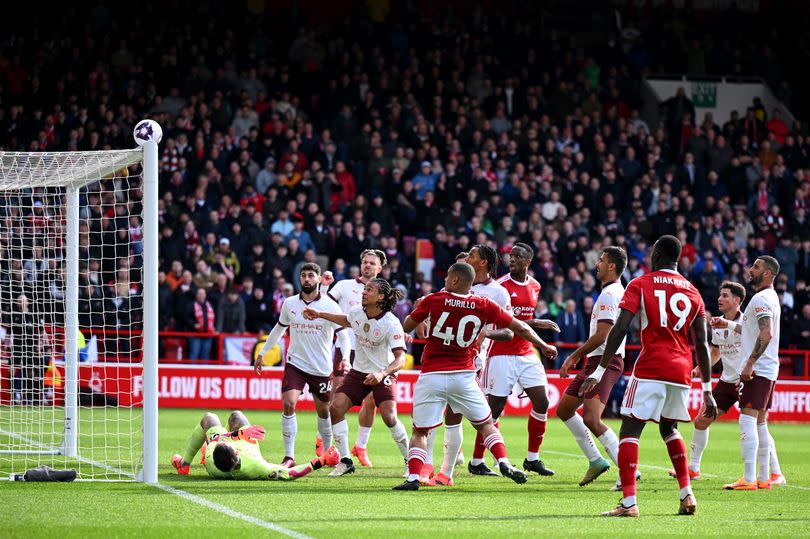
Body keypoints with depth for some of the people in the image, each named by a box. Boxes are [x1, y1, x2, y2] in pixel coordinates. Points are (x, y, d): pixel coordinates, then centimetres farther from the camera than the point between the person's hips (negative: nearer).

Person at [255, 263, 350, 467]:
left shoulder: (330, 306, -8)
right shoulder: (289, 304, 1)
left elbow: (343, 336, -6)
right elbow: (279, 329, 18)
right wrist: (262, 353, 19)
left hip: (322, 368, -1)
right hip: (295, 363, 1)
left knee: (323, 411, 10)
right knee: (288, 404, -16)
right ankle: (289, 456, -12)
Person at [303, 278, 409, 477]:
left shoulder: (391, 324, -23)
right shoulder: (357, 312, -6)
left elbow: (400, 359, -27)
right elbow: (346, 321, 21)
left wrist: (382, 374, -43)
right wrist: (319, 315, 19)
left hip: (383, 374, -6)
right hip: (358, 371, 6)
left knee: (389, 417, -21)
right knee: (336, 408, -8)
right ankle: (345, 461, 3)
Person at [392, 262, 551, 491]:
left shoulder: (433, 300, -5)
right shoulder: (484, 306, 0)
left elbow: (406, 327, 7)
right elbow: (520, 329, 6)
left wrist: (417, 308, 26)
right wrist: (544, 345, 21)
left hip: (432, 376, -1)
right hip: (463, 375, 1)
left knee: (419, 431, 7)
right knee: (486, 424, 16)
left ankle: (413, 477, -7)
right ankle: (504, 463, -2)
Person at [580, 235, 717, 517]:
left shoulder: (640, 285, 2)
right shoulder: (692, 292, 14)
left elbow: (619, 329, -8)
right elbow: (702, 344, 12)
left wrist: (599, 371, -8)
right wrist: (707, 390, 16)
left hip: (651, 368, -5)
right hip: (682, 371, 5)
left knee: (630, 430, -4)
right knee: (669, 428, 25)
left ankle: (629, 502, -16)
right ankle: (687, 496, 19)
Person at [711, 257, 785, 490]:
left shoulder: (761, 299, -13)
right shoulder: (771, 297, 20)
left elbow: (766, 334, -25)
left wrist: (750, 363, -25)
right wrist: (728, 324, 31)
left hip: (756, 369, -11)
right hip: (768, 370, 11)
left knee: (747, 419, -14)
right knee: (760, 423, 13)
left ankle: (749, 479, -20)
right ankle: (763, 478, 15)